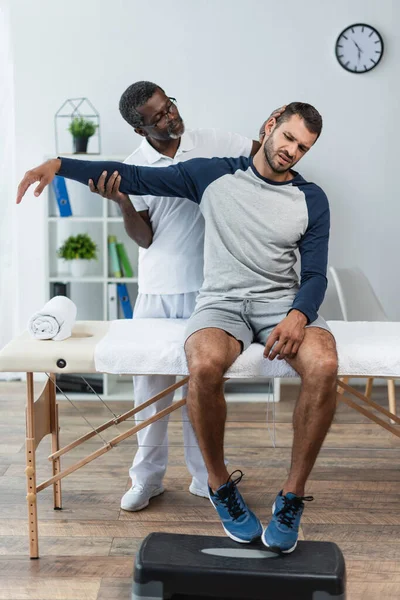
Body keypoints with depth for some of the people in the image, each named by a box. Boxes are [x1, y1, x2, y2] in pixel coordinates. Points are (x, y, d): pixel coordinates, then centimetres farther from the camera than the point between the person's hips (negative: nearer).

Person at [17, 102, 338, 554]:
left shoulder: (311, 200, 10)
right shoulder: (215, 174, 8)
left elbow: (315, 275, 6)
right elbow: (138, 178, 10)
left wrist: (298, 315, -17)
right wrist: (59, 164, 4)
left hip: (282, 303, 1)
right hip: (221, 301, 0)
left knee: (323, 366, -34)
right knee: (204, 365, -37)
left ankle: (292, 498, -17)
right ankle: (220, 486, -11)